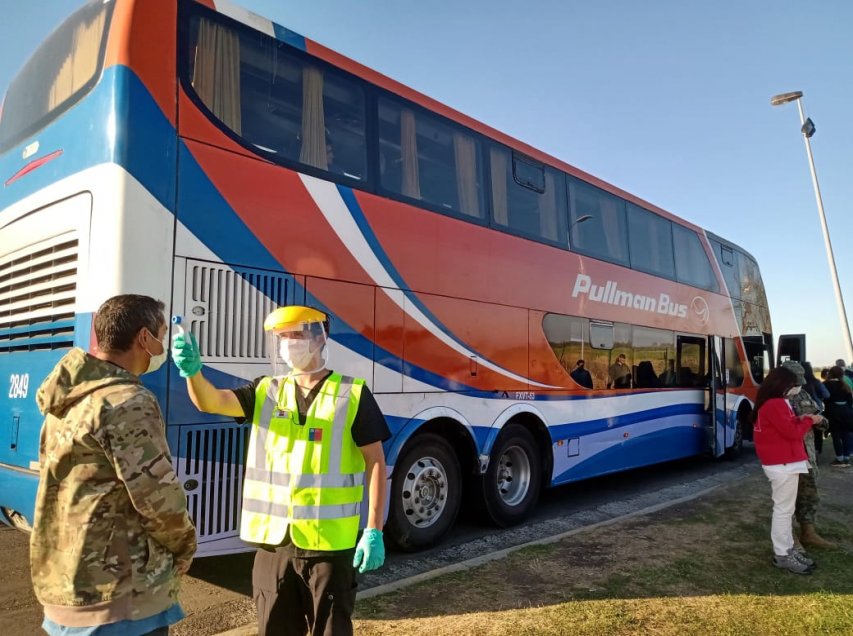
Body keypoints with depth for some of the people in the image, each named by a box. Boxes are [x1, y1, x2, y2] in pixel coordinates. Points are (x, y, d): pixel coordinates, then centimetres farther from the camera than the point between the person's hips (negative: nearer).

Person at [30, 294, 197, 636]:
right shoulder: (128, 402, -21)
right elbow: (158, 495, -21)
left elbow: (78, 486, 12)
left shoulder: (67, 399, 6)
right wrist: (184, 547, -3)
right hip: (120, 598, -8)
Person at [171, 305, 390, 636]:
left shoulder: (352, 394, -6)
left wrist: (374, 531, -10)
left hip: (328, 542, -4)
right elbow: (211, 401, -9)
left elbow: (375, 462, -6)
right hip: (273, 541, 4)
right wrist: (193, 370, -31)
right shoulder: (266, 391, 6)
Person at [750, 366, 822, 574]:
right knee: (784, 509, -4)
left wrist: (800, 420, 3)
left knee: (785, 509, 15)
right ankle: (782, 555, 3)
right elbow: (792, 432, -17)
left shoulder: (768, 404, 15)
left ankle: (787, 549, 23)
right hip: (783, 464, -11)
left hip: (780, 462, 11)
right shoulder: (776, 404, -18)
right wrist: (809, 421, -2)